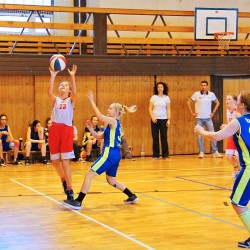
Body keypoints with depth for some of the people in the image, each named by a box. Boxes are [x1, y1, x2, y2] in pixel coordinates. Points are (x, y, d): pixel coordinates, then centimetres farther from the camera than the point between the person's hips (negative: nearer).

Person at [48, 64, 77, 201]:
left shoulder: (71, 100, 7)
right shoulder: (56, 100, 11)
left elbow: (75, 93, -15)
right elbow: (49, 91, -9)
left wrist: (72, 76, -23)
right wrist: (53, 76, -17)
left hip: (66, 130, -3)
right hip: (54, 129, 3)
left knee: (65, 162, -8)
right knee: (55, 161, 10)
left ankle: (70, 191, -4)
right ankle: (64, 180, 37)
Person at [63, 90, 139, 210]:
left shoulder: (113, 121, -7)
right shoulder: (114, 124, 20)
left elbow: (99, 116, -23)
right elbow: (99, 137, 20)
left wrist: (91, 101, -17)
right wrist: (90, 129, 5)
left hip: (110, 154, -10)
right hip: (115, 154, 10)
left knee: (89, 174, -11)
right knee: (111, 180, 22)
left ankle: (78, 202, -15)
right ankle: (132, 197, 28)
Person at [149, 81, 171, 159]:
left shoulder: (166, 98, 4)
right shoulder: (153, 97, 4)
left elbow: (168, 109, 3)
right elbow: (150, 108, 3)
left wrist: (169, 119, -4)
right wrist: (152, 117, -10)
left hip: (163, 119, 0)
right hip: (155, 119, 0)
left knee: (164, 137, -1)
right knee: (155, 137, 1)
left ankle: (165, 154, 5)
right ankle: (155, 155, 6)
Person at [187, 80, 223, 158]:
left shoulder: (211, 94, 0)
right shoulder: (196, 94, -4)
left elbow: (217, 102, 14)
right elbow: (188, 102, 6)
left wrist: (213, 112, 6)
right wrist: (192, 112, 0)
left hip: (208, 118, 1)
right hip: (199, 118, -1)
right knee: (199, 136, 0)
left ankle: (215, 152, 3)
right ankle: (201, 152, 8)